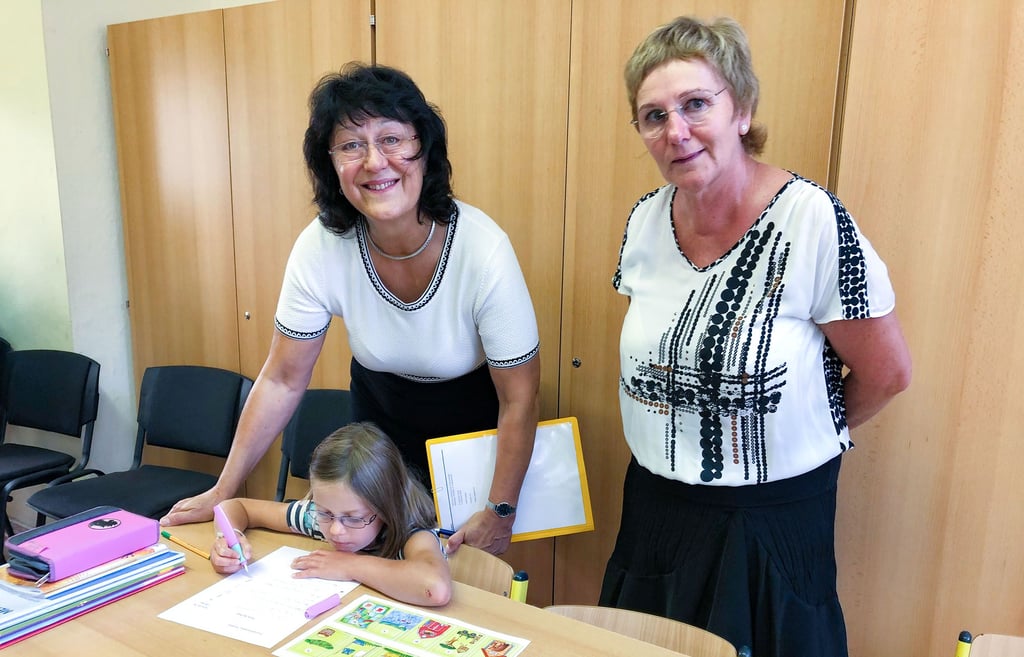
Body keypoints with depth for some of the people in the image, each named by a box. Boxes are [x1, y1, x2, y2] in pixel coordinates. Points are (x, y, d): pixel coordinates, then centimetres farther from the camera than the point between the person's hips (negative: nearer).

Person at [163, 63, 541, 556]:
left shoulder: (483, 250, -32)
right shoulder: (321, 248, -24)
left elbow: (520, 399, -21)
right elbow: (282, 381, -12)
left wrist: (500, 513, -16)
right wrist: (223, 491, -9)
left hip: (473, 414, -2)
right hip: (381, 408, 2)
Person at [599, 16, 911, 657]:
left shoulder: (813, 221, -19)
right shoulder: (645, 221, -3)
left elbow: (886, 373, -10)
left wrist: (797, 437, 3)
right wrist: (679, 446, 7)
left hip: (772, 525, -4)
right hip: (654, 510, 5)